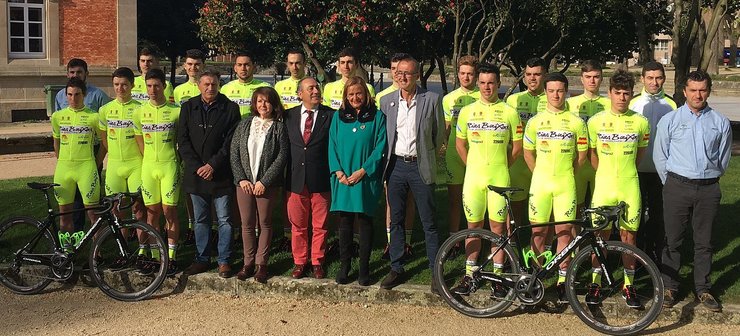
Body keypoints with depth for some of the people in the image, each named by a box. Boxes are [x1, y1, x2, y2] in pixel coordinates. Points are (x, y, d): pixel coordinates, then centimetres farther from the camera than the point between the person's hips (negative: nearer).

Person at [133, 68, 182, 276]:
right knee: (152, 211, 7)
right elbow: (140, 142, 13)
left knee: (169, 211, -2)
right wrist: (152, 160, 7)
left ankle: (172, 257, 4)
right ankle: (155, 255, 15)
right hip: (148, 166, 3)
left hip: (170, 165, -3)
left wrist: (170, 157, 5)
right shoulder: (140, 112, 5)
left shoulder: (176, 111, -4)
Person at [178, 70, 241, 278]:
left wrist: (213, 165, -12)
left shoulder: (230, 108, -2)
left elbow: (231, 142, -6)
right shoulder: (188, 108, 7)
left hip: (221, 174, -3)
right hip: (195, 174, 3)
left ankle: (224, 261, 10)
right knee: (200, 220, 11)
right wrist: (196, 167, -7)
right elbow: (183, 141, 4)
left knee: (224, 220, 1)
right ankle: (202, 259, 21)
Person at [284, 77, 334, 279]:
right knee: (297, 225, 10)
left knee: (320, 226, 7)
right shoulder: (289, 116, 7)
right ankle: (299, 262, 23)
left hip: (321, 181, -2)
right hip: (295, 181, 2)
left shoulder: (331, 116, -1)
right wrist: (282, 176, 3)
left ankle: (317, 262, 21)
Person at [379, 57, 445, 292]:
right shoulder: (386, 101, 5)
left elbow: (440, 134, 5)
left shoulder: (432, 100, -4)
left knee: (429, 222, 1)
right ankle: (396, 269, 21)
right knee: (396, 220, 10)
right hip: (396, 165, 3)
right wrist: (387, 159, 10)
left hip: (421, 167, -3)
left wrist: (428, 156, 10)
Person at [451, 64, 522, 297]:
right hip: (473, 177, 2)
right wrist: (471, 166, 8)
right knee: (473, 226, 8)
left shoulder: (509, 112, 0)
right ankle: (470, 274, 16)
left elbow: (517, 146, 7)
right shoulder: (467, 111, 5)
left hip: (499, 179, -1)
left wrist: (502, 166, 5)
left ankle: (498, 276, 13)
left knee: (498, 226, 3)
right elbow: (460, 143, 13)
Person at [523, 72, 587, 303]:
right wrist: (541, 174, 8)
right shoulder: (535, 121, 4)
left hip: (566, 184, 0)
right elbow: (528, 154, 11)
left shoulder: (576, 122, 2)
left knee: (564, 230, 2)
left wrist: (565, 172, 8)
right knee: (539, 230, 3)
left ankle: (562, 281, 10)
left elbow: (581, 155, 10)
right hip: (540, 183, 1)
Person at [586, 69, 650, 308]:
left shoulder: (640, 122, 0)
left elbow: (640, 152, 14)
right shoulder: (596, 121, -1)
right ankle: (596, 282, 17)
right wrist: (606, 174, 11)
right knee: (600, 234, 5)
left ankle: (629, 285, 16)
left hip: (629, 187, 0)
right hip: (603, 186, 0)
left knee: (629, 235, 5)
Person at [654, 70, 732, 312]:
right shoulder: (669, 120, 1)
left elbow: (723, 159, 13)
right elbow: (660, 157, 6)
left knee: (704, 242, 8)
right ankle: (669, 287, 15)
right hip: (677, 187, -1)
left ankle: (703, 289, 20)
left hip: (708, 189, 1)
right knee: (673, 240, 4)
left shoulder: (721, 123, 5)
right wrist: (671, 184, 9)